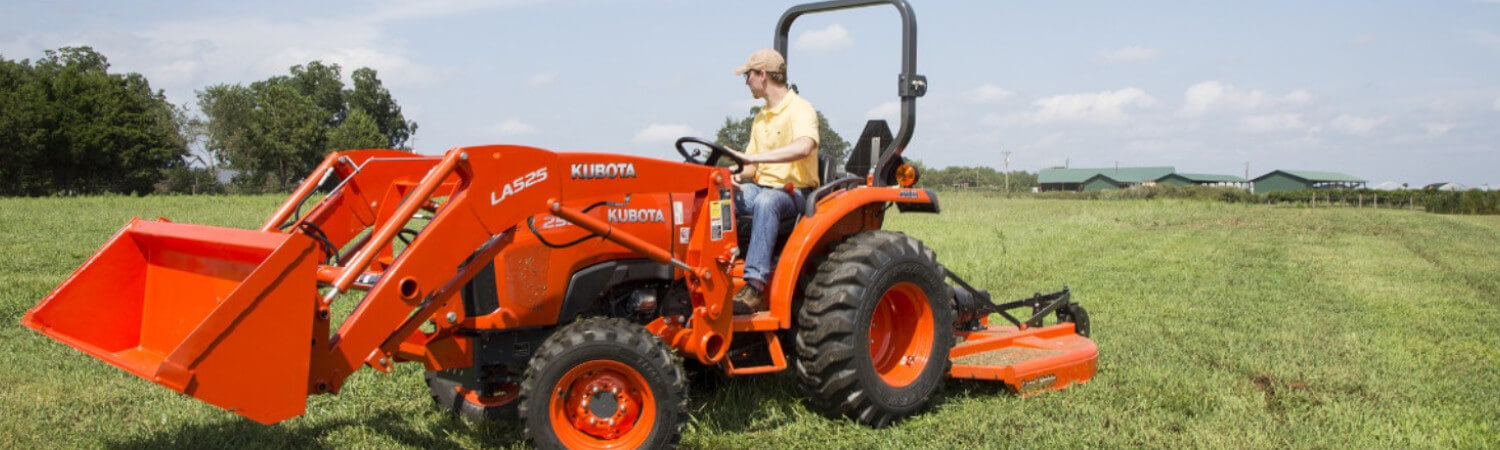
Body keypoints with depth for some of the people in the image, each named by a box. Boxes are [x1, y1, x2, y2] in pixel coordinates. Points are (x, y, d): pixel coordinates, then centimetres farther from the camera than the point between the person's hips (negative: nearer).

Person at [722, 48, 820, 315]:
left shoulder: (800, 110, -7)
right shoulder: (760, 118, 20)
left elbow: (803, 147, -29)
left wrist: (751, 157, -31)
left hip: (795, 191, -7)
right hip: (762, 187, 7)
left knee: (765, 201, -40)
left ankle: (755, 285, -45)